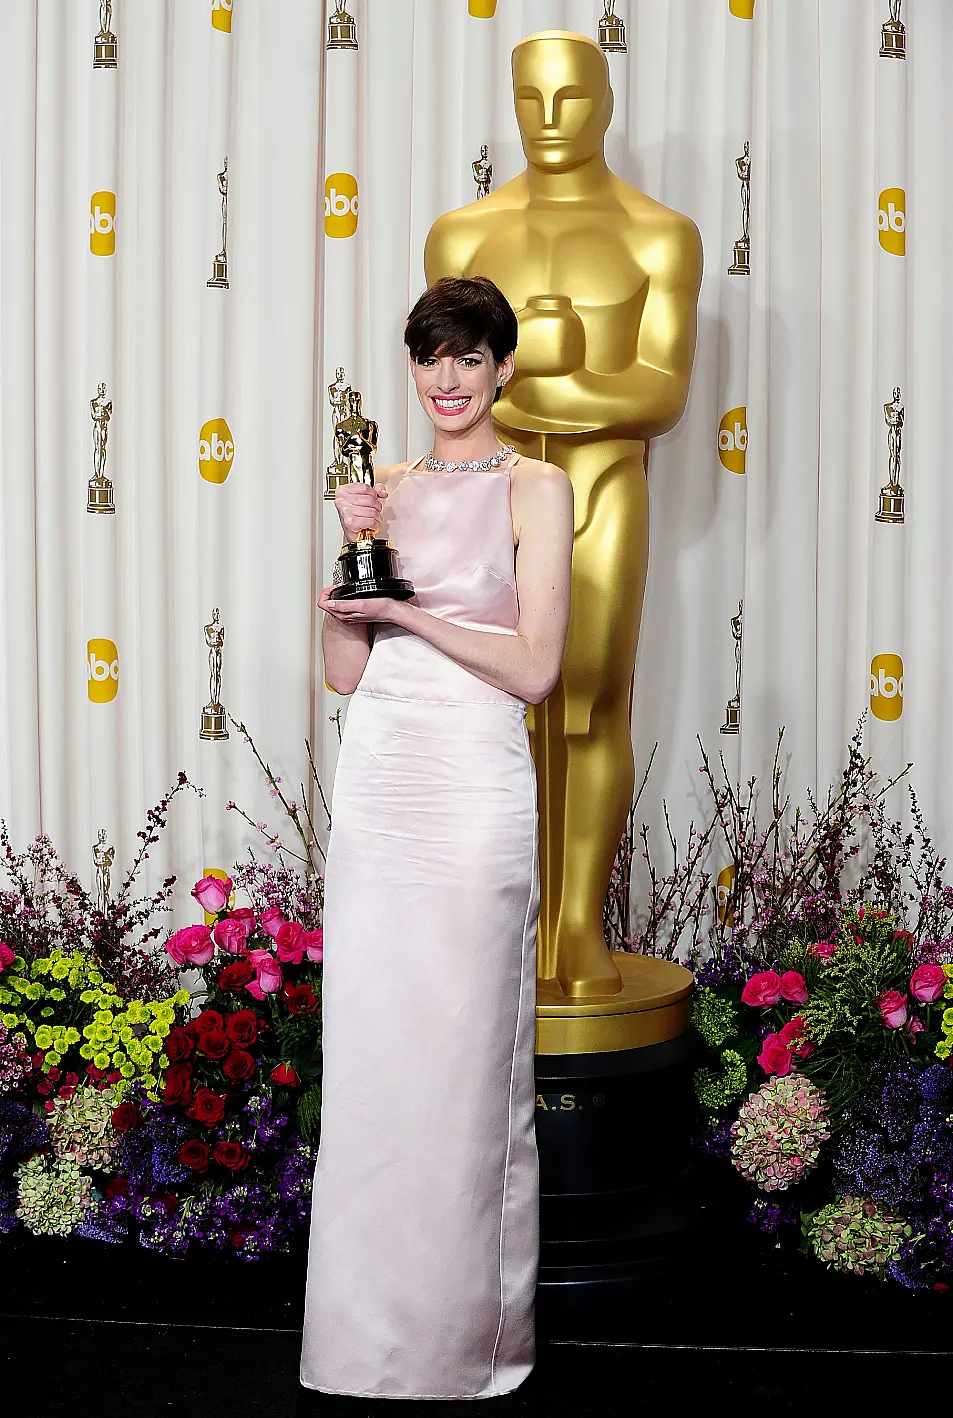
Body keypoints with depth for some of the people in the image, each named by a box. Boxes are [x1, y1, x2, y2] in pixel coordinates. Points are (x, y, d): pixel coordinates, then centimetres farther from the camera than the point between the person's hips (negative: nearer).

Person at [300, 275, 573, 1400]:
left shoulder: (535, 486, 1)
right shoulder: (390, 488, 15)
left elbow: (534, 666, -8)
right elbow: (346, 670, 10)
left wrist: (408, 606, -11)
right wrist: (349, 551, -2)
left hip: (473, 788, -5)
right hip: (375, 781, 5)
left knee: (466, 1056, 1)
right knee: (368, 1051, 8)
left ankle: (471, 1332, 18)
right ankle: (374, 1325, 23)